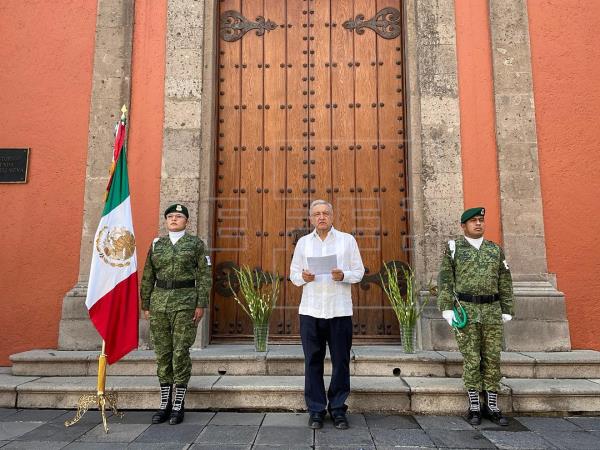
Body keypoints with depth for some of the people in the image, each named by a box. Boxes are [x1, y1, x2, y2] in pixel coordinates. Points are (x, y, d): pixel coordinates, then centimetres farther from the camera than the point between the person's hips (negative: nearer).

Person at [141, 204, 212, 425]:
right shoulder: (157, 244, 12)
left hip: (185, 301, -3)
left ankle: (179, 405, 9)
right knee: (162, 353, 7)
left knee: (181, 353, -2)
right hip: (159, 301, 4)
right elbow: (147, 277, 13)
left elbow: (204, 276, -2)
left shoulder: (196, 243, 2)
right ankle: (165, 404, 18)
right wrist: (146, 305, 8)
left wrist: (201, 305, -9)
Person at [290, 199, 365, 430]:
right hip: (311, 310, 1)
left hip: (340, 310, -1)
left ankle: (338, 408, 17)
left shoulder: (347, 240, 7)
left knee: (341, 361, 3)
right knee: (313, 361, 4)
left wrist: (343, 276, -13)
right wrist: (303, 277, -10)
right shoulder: (303, 242, 12)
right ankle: (316, 410, 15)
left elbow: (359, 271, 6)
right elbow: (293, 274, 12)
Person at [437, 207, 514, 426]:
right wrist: (447, 308, -9)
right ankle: (474, 408, 10)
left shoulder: (495, 249, 12)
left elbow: (505, 282, 12)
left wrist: (507, 310, 7)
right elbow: (445, 280, -2)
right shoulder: (453, 248, 2)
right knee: (471, 360, 0)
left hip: (492, 311, 3)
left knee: (492, 359, 6)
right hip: (465, 311, -3)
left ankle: (492, 406, 16)